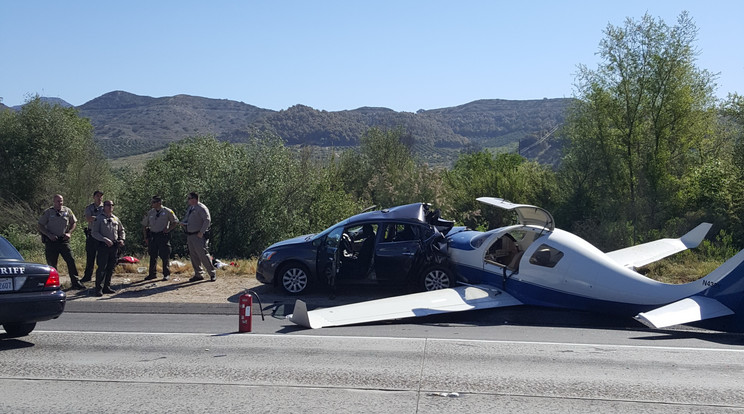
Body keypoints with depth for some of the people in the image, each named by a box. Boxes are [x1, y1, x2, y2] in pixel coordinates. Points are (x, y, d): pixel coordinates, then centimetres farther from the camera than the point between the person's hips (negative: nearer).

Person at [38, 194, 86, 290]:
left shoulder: (67, 211, 5)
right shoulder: (48, 212, -1)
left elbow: (74, 223, 15)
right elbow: (40, 226, 1)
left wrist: (69, 233, -1)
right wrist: (49, 235, -13)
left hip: (64, 240, 2)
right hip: (51, 241, -1)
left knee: (71, 260, -6)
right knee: (51, 264, 4)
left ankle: (75, 282, -1)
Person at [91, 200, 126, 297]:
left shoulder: (116, 219, 15)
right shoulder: (99, 219, -1)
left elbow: (121, 230, 25)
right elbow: (95, 233, -6)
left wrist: (122, 239, 7)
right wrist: (105, 240, -16)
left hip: (114, 246, 5)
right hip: (103, 245, -5)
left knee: (111, 268, 9)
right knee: (102, 268, -8)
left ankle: (107, 287, 18)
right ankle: (99, 289, -5)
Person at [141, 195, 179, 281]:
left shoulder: (167, 212, -2)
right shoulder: (150, 212, 10)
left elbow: (176, 222, 2)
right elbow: (144, 224, 18)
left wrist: (168, 229, -9)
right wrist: (146, 236, 11)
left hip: (163, 236, -4)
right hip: (152, 236, 4)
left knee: (165, 256, -3)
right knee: (153, 256, 8)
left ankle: (166, 274, 5)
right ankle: (152, 274, 16)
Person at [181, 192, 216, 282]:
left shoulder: (201, 208, -10)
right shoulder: (190, 208, 16)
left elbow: (207, 220, -17)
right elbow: (187, 219, 27)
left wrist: (201, 232, -20)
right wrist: (183, 223, 4)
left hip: (198, 236, -9)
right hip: (190, 236, 9)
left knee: (202, 254, -10)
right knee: (193, 256, 10)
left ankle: (212, 274, -1)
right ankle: (198, 275, 18)